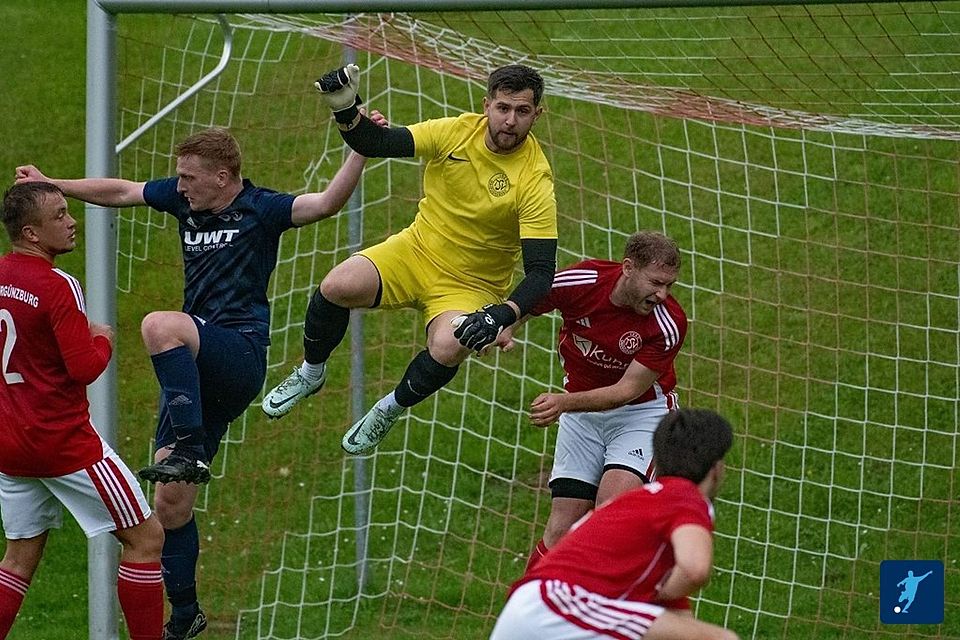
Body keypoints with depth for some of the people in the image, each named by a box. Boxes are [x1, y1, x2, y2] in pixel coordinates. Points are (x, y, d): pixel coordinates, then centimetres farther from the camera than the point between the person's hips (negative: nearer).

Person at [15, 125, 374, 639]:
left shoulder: (259, 208, -6)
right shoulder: (184, 200, 12)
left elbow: (325, 203, -20)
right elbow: (120, 192, 25)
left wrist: (359, 153, -33)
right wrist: (53, 185, 26)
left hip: (241, 354, -7)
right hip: (196, 367, 7)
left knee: (159, 327, -36)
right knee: (170, 503, 7)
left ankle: (190, 451, -37)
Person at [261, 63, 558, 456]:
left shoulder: (535, 180, -21)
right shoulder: (459, 131, -11)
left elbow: (541, 272, -24)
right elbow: (376, 143, -7)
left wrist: (502, 316, -40)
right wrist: (345, 110, -27)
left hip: (471, 288, -3)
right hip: (417, 250, 3)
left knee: (447, 349, -34)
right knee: (337, 287, -23)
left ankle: (392, 409, 0)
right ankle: (310, 374, 8)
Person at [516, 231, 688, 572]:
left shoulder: (669, 323, -24)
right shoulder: (579, 282, -19)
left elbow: (629, 390, -23)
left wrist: (565, 402, -36)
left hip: (641, 411, -2)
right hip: (580, 415, 2)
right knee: (561, 532, -3)